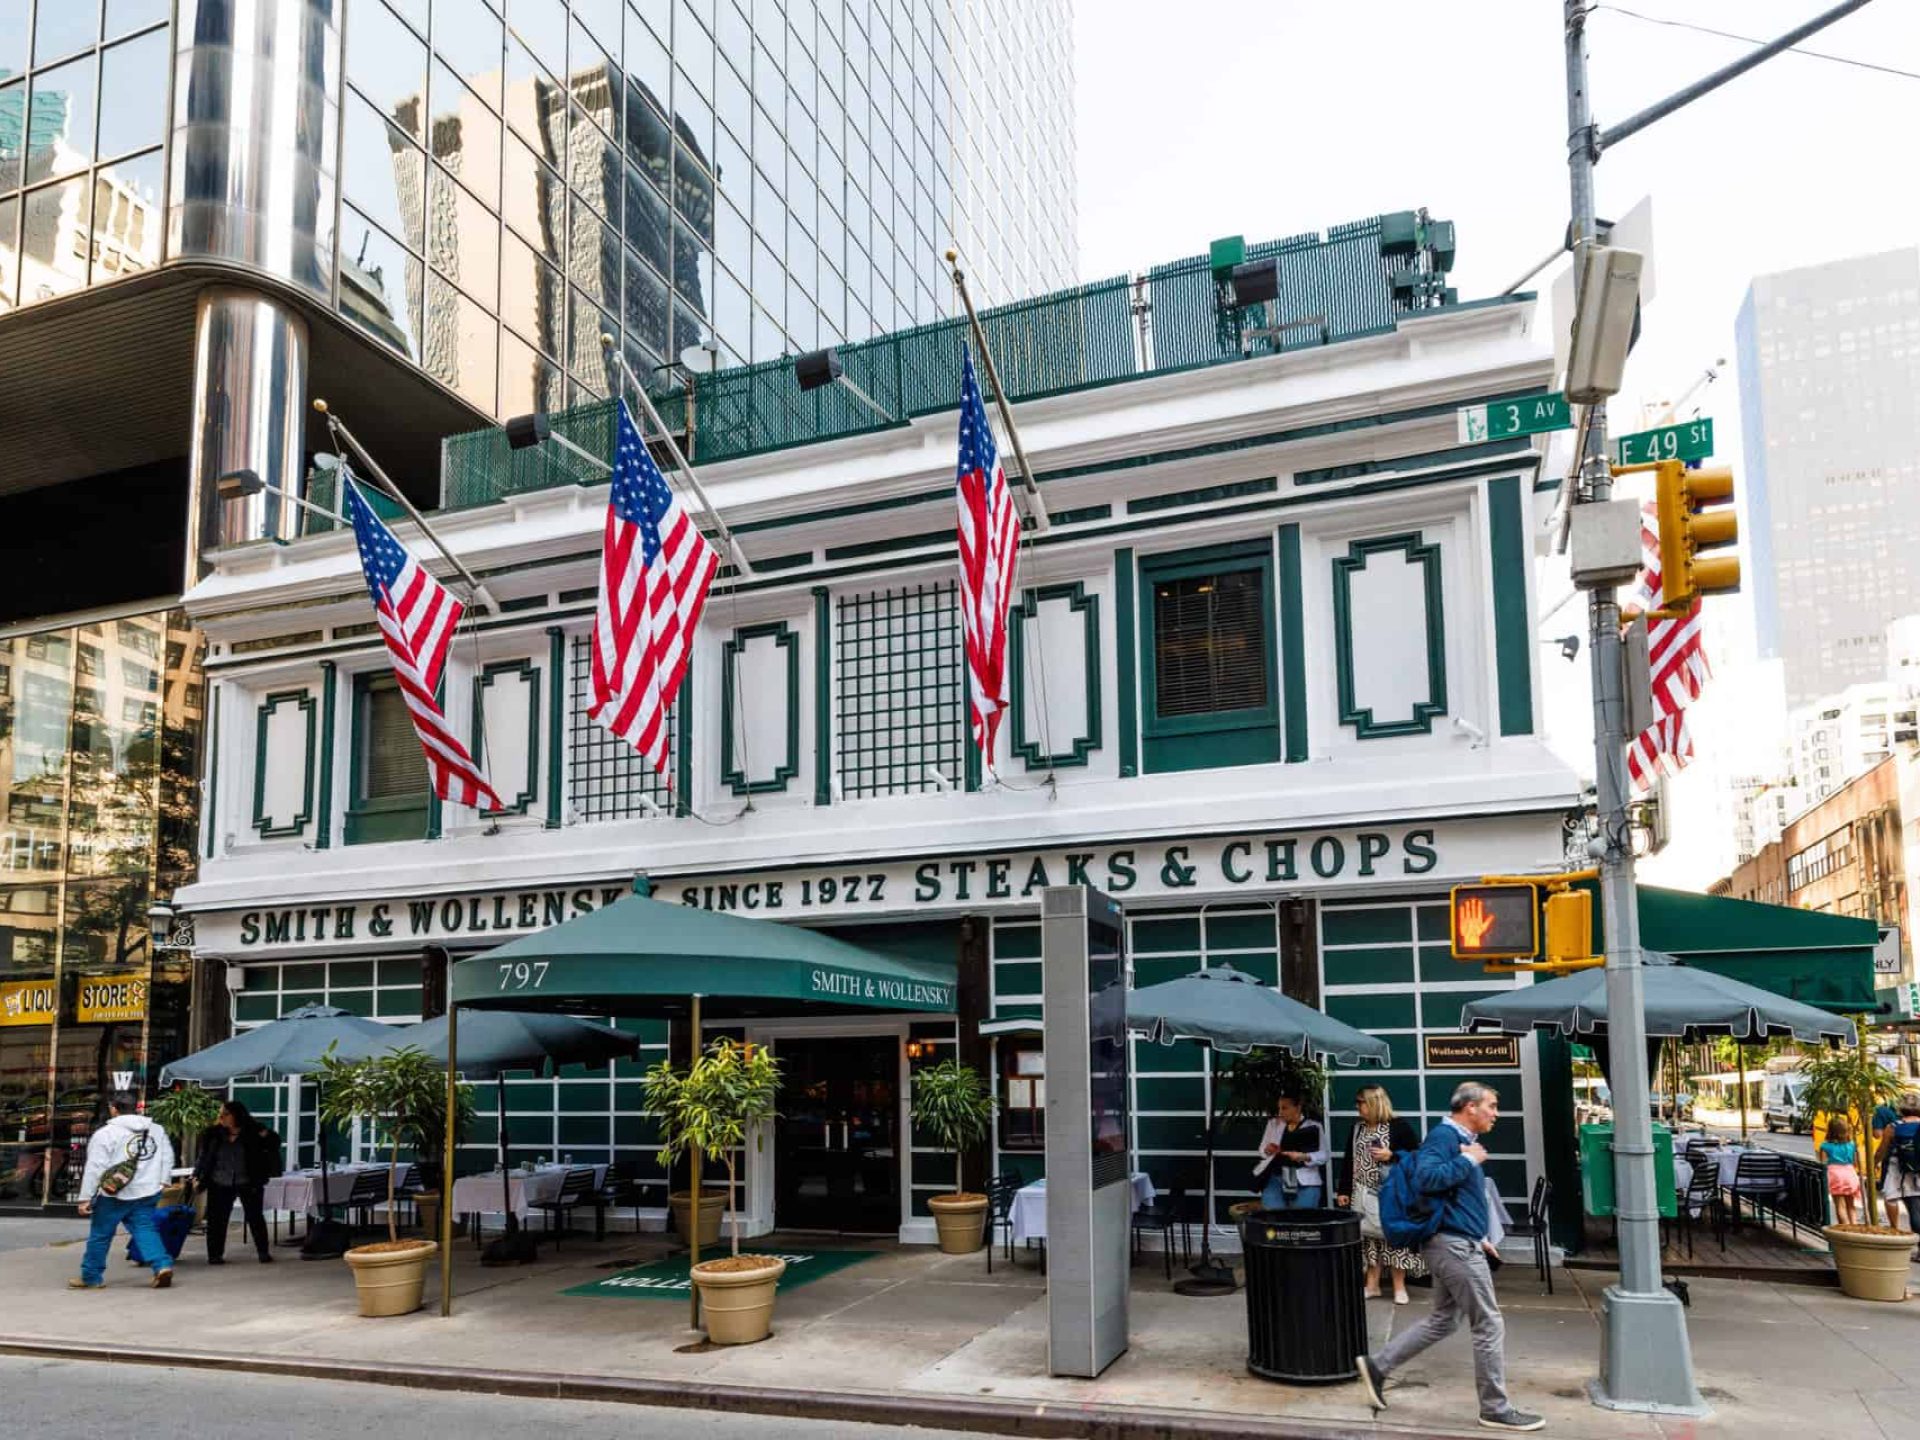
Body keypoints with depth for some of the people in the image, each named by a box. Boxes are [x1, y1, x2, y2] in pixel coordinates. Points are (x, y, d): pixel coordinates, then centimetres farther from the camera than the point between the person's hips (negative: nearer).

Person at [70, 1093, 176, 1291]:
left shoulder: (105, 1133, -9)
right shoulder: (157, 1130, 8)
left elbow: (95, 1168, -12)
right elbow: (168, 1157, 10)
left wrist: (85, 1198, -9)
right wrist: (162, 1182, 15)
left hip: (114, 1195, -4)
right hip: (147, 1193, 4)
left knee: (100, 1234, 11)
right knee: (145, 1230, 6)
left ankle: (91, 1277, 22)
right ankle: (162, 1265, -13)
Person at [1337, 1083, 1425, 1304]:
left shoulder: (1399, 1127, -9)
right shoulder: (1356, 1128, 7)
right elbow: (1350, 1160, 12)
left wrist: (1392, 1156, -19)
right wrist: (1344, 1190, 10)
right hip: (1364, 1194, 5)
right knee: (1368, 1237, 8)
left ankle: (1399, 1286, 10)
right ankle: (1372, 1285, 17)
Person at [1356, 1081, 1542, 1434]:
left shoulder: (1461, 1140, 14)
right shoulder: (1443, 1135, -16)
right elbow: (1426, 1178, -32)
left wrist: (1480, 1236, 19)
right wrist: (1468, 1160, -22)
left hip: (1456, 1245, 10)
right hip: (1455, 1246, -10)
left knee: (1441, 1321, 16)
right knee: (1490, 1325, 0)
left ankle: (1377, 1367, 20)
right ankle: (1496, 1408, 11)